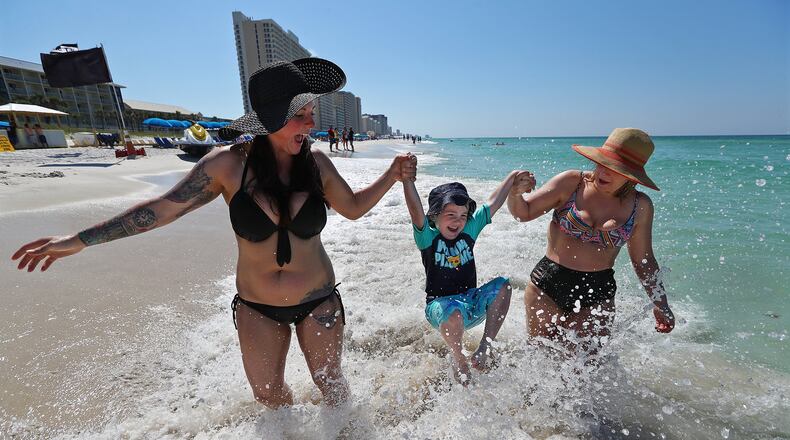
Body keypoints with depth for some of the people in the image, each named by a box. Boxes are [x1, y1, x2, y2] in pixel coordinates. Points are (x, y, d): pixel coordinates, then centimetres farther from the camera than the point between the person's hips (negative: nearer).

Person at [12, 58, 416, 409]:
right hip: (257, 308, 0)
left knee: (329, 382, 20)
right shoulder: (229, 164, -17)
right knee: (268, 397, 20)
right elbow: (163, 207, -6)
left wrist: (391, 176, -10)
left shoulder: (316, 164, -13)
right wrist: (80, 239, -2)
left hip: (318, 301, 0)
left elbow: (352, 207, 2)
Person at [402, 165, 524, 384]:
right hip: (440, 305, -4)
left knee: (502, 285, -19)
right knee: (454, 313, -38)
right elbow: (416, 211, -28)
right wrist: (406, 178, -41)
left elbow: (493, 203, 5)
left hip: (471, 302, 5)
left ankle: (484, 348, -8)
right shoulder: (427, 236, -10)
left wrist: (514, 176, 5)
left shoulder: (470, 229, 3)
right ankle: (458, 358, -3)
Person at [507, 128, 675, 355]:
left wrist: (660, 304, 7)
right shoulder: (571, 183, -8)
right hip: (546, 286, -1)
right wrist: (515, 194, -27)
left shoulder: (640, 206, 0)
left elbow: (643, 260, 10)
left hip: (598, 296, 2)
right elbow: (523, 213, -6)